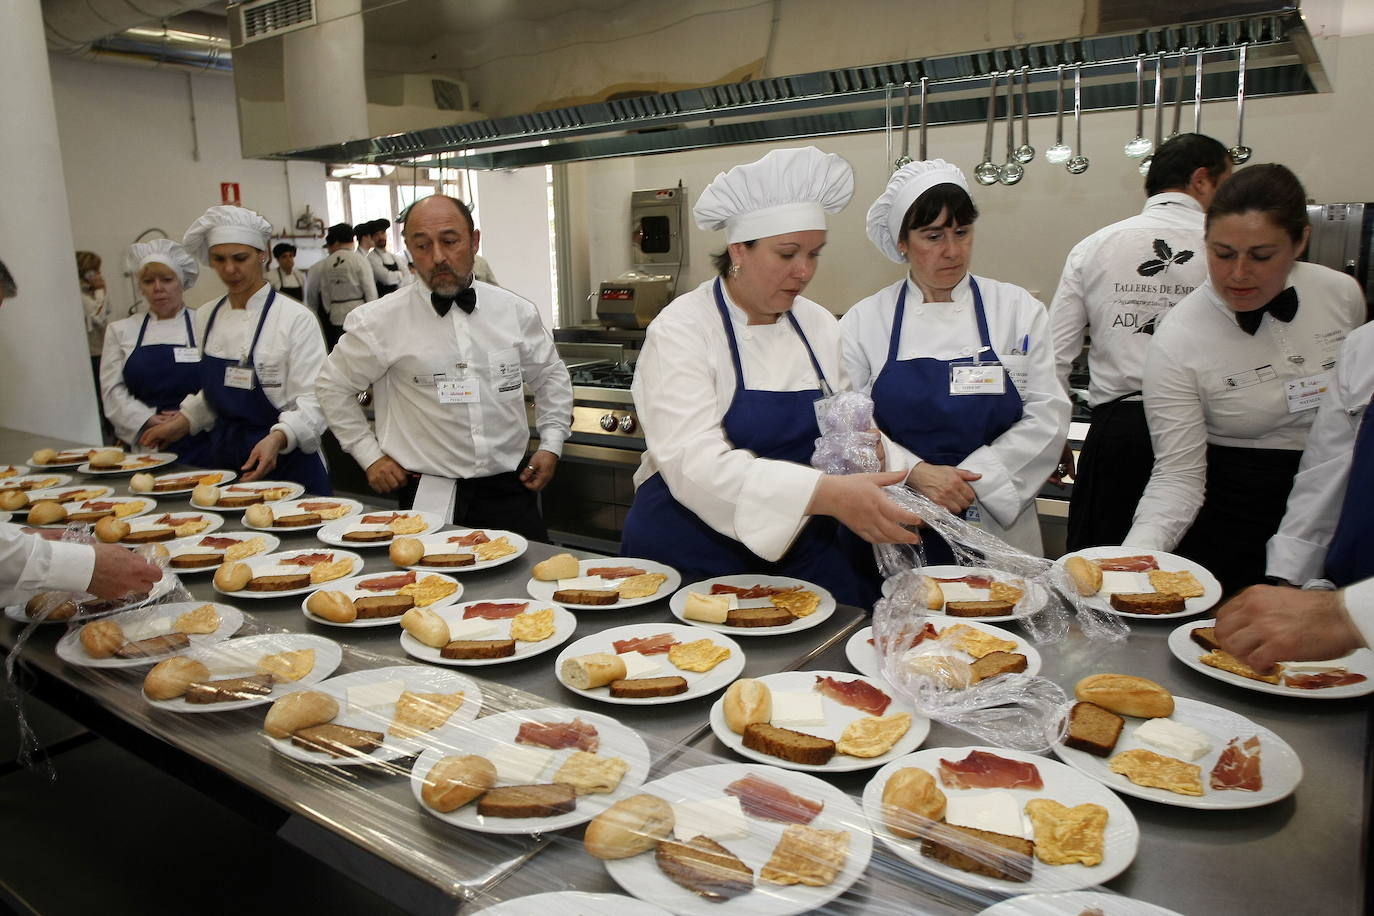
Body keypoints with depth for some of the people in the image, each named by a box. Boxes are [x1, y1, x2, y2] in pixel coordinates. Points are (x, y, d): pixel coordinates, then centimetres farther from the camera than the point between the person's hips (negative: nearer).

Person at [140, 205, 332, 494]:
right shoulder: (206, 318, 7)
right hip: (224, 456, 6)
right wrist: (182, 423, 6)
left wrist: (277, 438, -32)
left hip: (286, 461, -5)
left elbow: (313, 402, -18)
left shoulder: (295, 318, -12)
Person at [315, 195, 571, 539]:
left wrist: (551, 444, 9)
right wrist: (369, 455, 5)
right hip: (429, 497, -2)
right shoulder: (380, 321, -6)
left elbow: (551, 376, 17)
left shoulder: (516, 312, 2)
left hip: (510, 492, 3)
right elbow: (333, 385, 7)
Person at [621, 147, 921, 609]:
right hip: (695, 565, -5)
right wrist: (826, 494, -39)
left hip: (803, 555, 5)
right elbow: (694, 463, -28)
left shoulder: (819, 326, 5)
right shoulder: (681, 330, -14)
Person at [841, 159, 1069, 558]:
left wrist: (969, 482, -13)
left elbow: (1046, 419, -2)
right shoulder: (863, 320, 1)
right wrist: (916, 473, -18)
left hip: (997, 526, 1)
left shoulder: (1018, 309, 2)